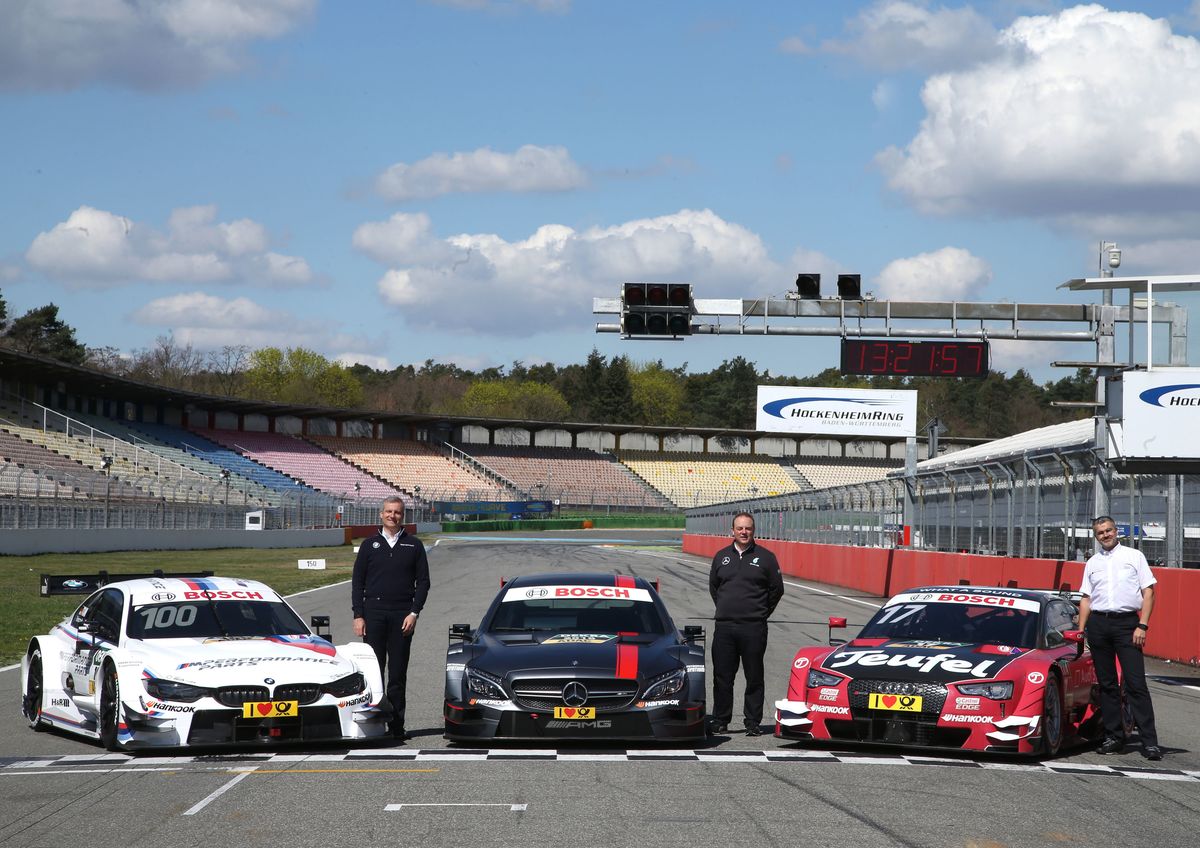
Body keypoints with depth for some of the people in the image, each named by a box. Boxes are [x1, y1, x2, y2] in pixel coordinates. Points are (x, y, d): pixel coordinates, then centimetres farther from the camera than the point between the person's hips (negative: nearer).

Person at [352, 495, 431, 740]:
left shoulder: (414, 545, 8)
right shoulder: (370, 545, 9)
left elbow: (423, 581, 6)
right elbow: (357, 581, 8)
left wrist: (414, 613, -5)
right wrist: (358, 616, -2)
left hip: (402, 616, 0)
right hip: (374, 613, 0)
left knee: (398, 674, 1)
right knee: (374, 669, -2)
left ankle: (397, 725, 3)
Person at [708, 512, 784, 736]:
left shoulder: (765, 557, 2)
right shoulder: (721, 557, 12)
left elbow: (776, 589, 6)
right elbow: (713, 586, 22)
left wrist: (761, 614, 5)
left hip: (754, 628, -3)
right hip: (724, 627, 3)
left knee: (754, 678, 1)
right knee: (722, 677, 5)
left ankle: (753, 723, 6)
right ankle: (720, 721, 13)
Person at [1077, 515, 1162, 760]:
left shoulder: (1134, 556, 6)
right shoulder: (1092, 563, 17)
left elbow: (1148, 593, 1)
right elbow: (1086, 599, 19)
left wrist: (1142, 626, -9)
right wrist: (1080, 630, 8)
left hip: (1127, 623, -4)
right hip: (1098, 623, 4)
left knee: (1136, 684, -10)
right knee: (1107, 684, 5)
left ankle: (1149, 742, -13)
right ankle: (1114, 737, 11)